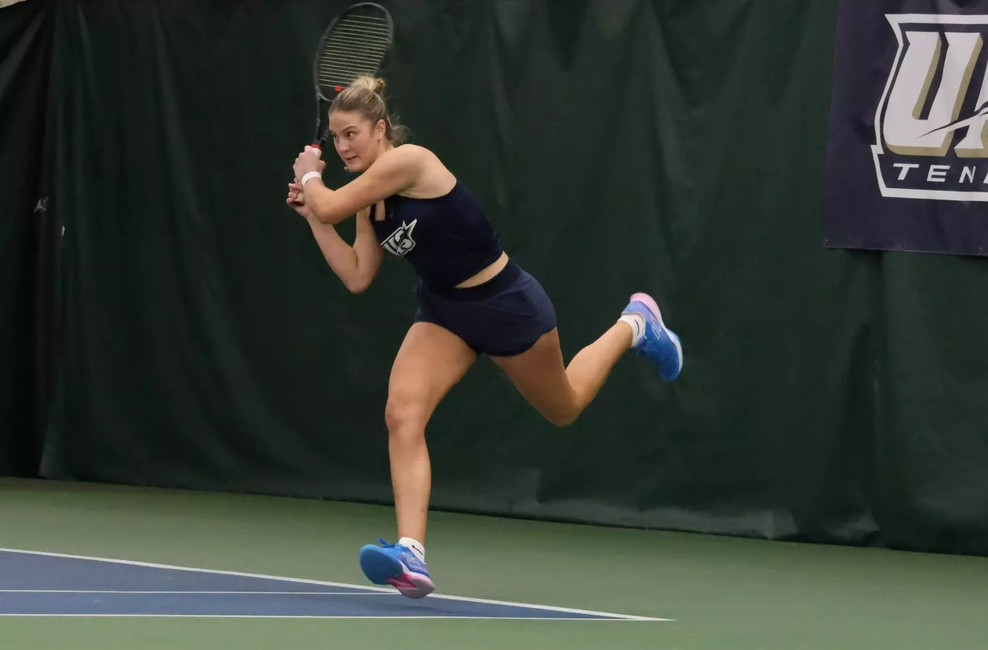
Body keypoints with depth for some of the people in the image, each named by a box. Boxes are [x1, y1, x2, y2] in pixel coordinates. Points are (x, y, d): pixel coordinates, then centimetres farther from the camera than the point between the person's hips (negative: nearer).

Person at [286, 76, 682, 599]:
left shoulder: (409, 162, -26)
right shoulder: (369, 201, 0)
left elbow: (330, 204, -28)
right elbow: (357, 278, 2)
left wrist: (309, 174, -6)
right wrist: (313, 217, 0)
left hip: (507, 303, -6)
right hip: (444, 311, 6)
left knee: (562, 410, 19)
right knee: (402, 413, -20)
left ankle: (633, 326, 46)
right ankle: (411, 555, -27)